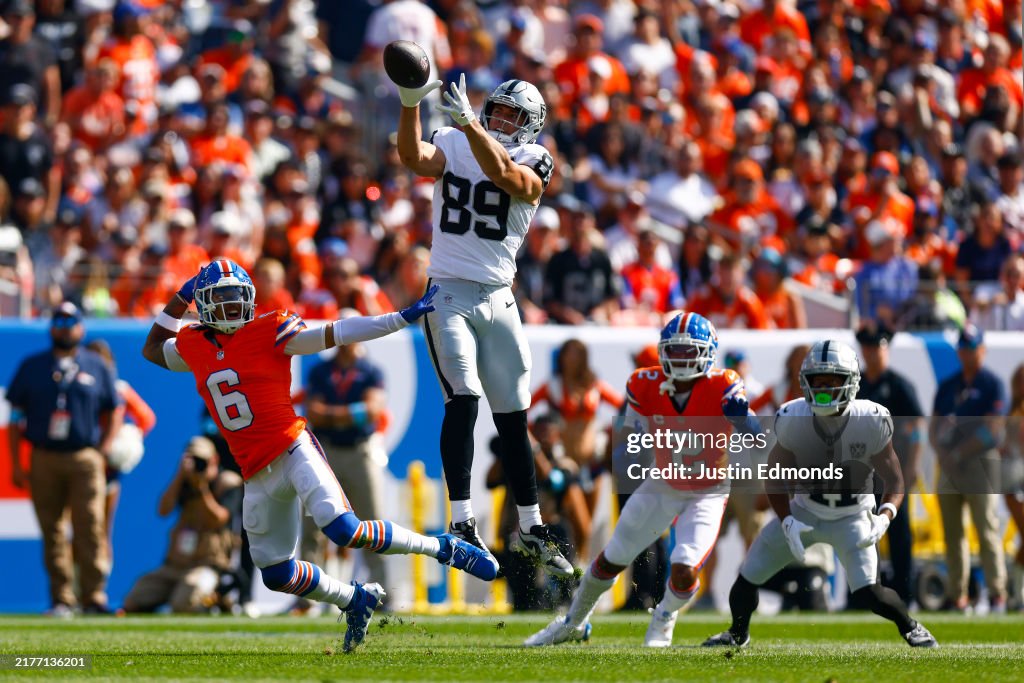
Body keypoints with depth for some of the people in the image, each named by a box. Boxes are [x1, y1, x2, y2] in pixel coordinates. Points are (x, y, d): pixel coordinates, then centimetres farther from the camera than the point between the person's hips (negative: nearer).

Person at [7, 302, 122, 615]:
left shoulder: (98, 367, 10)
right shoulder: (31, 366, 10)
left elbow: (114, 413, 14)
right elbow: (16, 415, 10)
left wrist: (102, 453, 0)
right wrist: (16, 464, 3)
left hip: (84, 459, -1)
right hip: (43, 459, 1)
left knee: (90, 528, -9)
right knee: (51, 531, 1)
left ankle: (93, 598, -8)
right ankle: (60, 599, 5)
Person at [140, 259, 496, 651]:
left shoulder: (268, 333, -5)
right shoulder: (193, 346, 10)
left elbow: (337, 334, -7)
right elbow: (153, 350, 30)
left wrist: (404, 318, -12)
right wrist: (180, 300, 19)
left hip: (293, 452, -6)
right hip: (257, 475, 6)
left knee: (343, 529, -25)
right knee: (275, 573, 8)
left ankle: (442, 548, -7)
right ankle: (356, 601, 32)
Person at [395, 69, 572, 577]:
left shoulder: (532, 163, 0)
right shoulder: (453, 144, 3)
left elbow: (502, 174, -22)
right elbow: (414, 158, -17)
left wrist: (468, 123, -34)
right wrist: (410, 103, -32)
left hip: (497, 298, 2)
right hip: (449, 293, -2)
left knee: (513, 416, 9)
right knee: (464, 398, -18)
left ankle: (530, 529, 20)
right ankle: (462, 523, -20)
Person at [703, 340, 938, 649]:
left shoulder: (871, 423, -24)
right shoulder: (793, 421, -20)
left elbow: (894, 481, -13)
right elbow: (775, 476, -5)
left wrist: (884, 517, -31)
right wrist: (787, 522, -18)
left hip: (852, 516, -2)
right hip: (804, 512, 2)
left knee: (868, 594, -20)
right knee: (747, 579, 0)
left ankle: (910, 627, 12)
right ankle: (738, 633, 32)